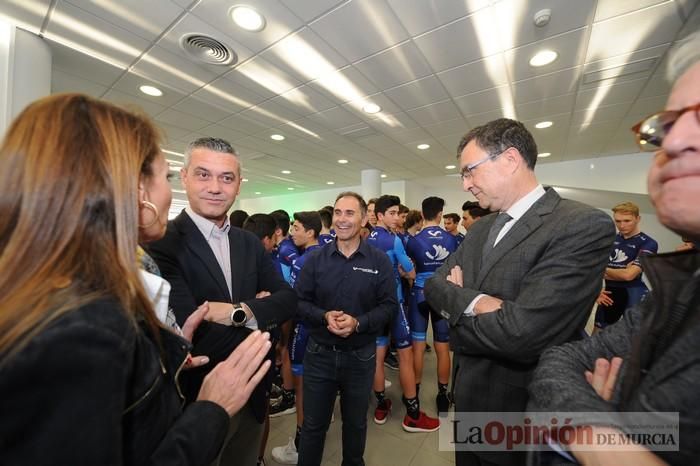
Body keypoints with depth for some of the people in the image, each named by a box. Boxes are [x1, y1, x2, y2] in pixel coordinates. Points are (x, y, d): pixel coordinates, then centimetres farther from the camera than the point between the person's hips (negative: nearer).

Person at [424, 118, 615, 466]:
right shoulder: (479, 229, 3)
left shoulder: (583, 225, -21)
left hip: (519, 410, -6)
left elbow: (522, 333, -30)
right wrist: (472, 302, -22)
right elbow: (435, 284, -1)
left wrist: (456, 310, -13)